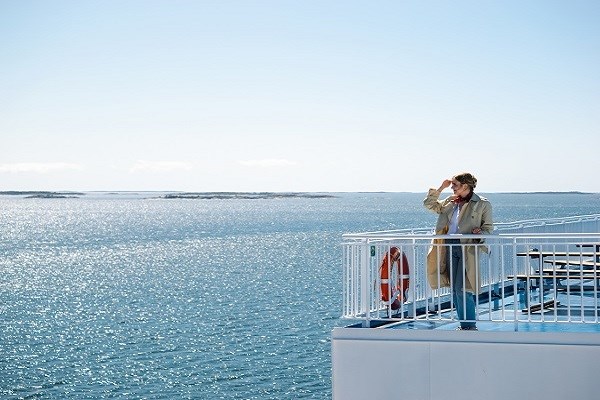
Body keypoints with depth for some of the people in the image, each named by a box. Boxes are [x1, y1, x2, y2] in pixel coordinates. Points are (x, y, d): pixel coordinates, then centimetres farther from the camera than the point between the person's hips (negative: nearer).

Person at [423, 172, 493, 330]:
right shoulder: (450, 202, 14)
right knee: (455, 289, 7)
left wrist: (479, 233, -17)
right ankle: (464, 325, 18)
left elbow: (488, 227, 3)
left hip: (468, 248, -6)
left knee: (461, 289, -12)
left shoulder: (482, 204, 0)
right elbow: (429, 204, 20)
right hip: (450, 246, 6)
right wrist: (440, 188, 11)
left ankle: (470, 325, -1)